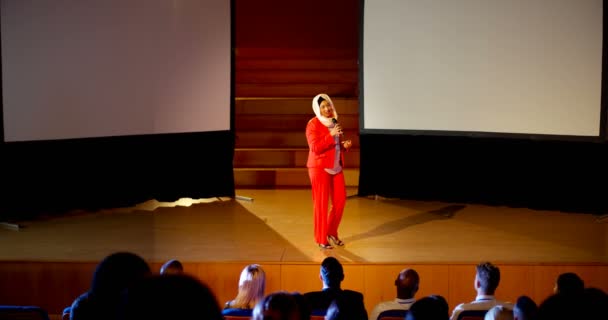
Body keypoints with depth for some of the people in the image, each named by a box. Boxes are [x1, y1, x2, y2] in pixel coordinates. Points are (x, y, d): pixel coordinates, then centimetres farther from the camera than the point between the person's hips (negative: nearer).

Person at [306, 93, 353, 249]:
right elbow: (315, 148, -18)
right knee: (321, 203, -2)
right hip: (320, 167, -7)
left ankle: (332, 232, 25)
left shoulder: (334, 122, 13)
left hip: (336, 167, 7)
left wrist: (344, 145, 3)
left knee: (340, 200, 7)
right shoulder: (313, 124, -9)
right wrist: (331, 135, -23)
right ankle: (321, 239, 6)